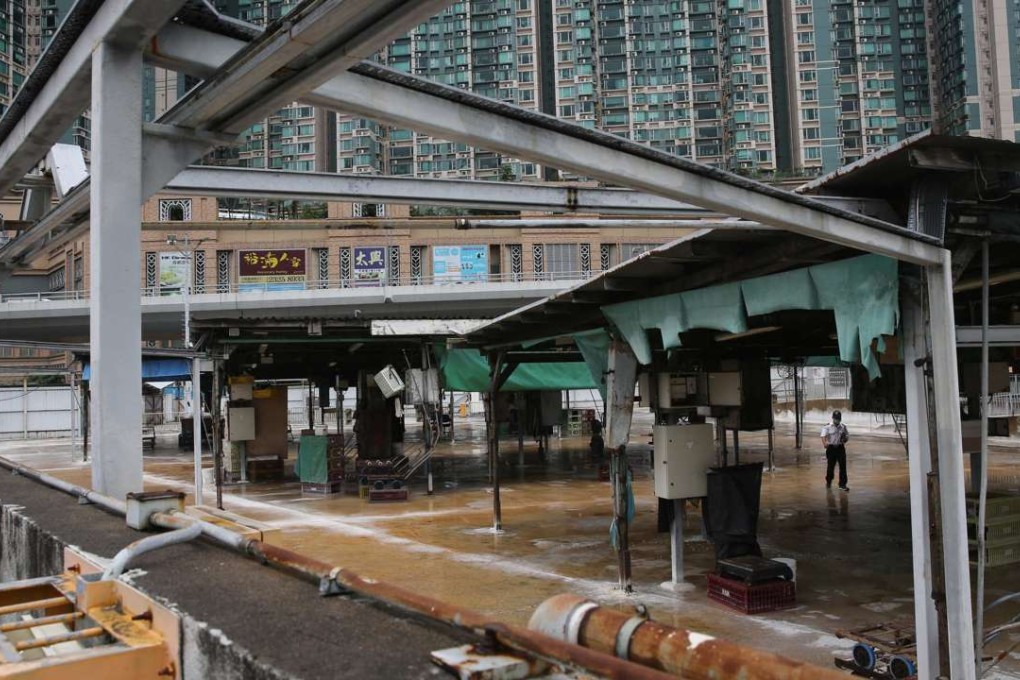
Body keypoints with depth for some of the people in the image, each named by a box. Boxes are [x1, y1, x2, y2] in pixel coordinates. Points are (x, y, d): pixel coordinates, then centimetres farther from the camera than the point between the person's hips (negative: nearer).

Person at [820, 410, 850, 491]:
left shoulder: (843, 427, 7)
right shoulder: (827, 427, -6)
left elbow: (847, 436, 17)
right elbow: (823, 436, -19)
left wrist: (844, 439, -8)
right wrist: (825, 443, -40)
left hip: (840, 448, 2)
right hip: (831, 448, -2)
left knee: (843, 466, -2)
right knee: (830, 466, 7)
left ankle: (842, 484, 5)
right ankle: (828, 482, 29)